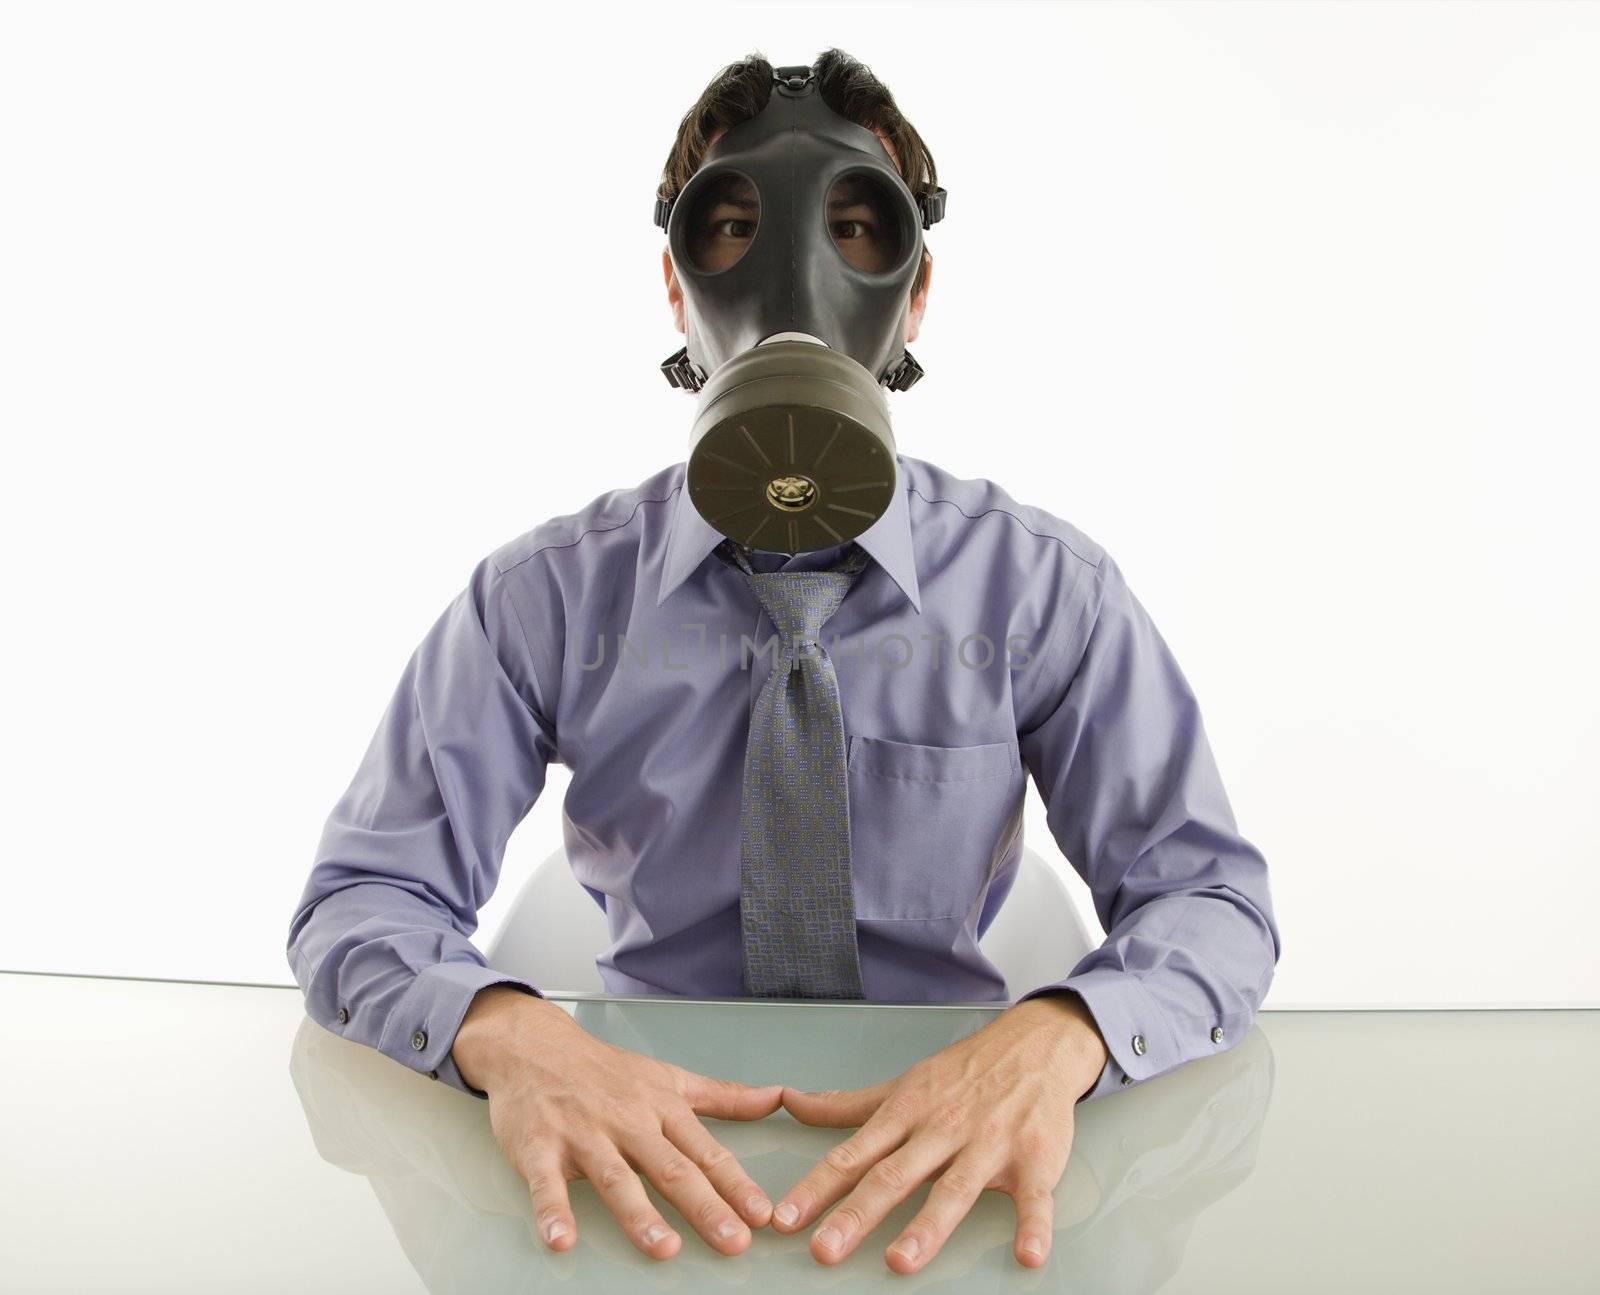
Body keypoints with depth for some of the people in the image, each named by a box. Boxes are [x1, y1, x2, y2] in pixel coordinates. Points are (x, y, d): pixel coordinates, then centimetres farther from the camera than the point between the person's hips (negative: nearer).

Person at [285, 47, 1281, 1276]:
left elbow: (1210, 898, -6)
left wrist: (1053, 1038, -28)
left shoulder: (1044, 585, -3)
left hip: (939, 1166, 1)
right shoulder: (547, 595, -3)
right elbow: (363, 899, -5)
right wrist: (509, 1034, -28)